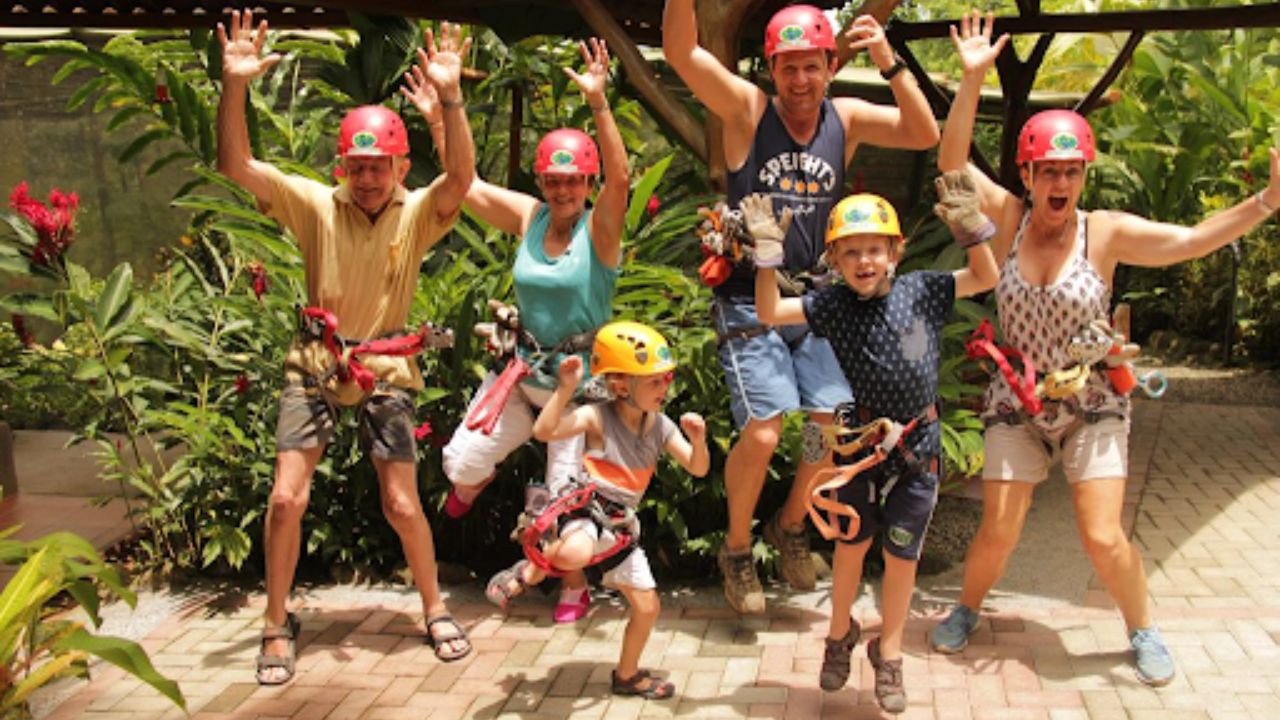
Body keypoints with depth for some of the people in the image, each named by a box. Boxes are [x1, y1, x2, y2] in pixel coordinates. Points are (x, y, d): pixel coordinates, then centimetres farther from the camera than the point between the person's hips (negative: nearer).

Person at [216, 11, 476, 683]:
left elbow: (460, 176, -26)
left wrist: (450, 96, -38)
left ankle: (435, 608, 24)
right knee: (287, 498, -5)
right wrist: (234, 85, -28)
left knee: (403, 507, 0)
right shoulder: (317, 205, -5)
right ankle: (278, 625, 15)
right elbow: (235, 165, -15)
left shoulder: (416, 215, -6)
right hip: (315, 363, 1)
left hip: (385, 369, -1)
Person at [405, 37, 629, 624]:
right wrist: (439, 121, -6)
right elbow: (467, 185, 3)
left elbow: (620, 179, -31)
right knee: (461, 461, 3)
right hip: (519, 371, 4)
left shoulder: (599, 228, -13)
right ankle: (472, 485, 44)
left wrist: (599, 106, -41)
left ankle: (574, 589, 28)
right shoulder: (528, 217, 0)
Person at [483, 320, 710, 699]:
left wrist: (698, 440, -19)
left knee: (647, 606, 8)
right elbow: (544, 431, -28)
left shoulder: (661, 426, 2)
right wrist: (565, 388, -37)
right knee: (575, 553, -43)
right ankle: (527, 572, -8)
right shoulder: (597, 417, -15)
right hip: (581, 507, -6)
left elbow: (698, 469, 1)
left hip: (619, 522, 6)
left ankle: (627, 676, 34)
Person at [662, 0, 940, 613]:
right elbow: (680, 52, -20)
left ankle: (790, 526, 28)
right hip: (749, 304, -4)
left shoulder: (846, 119, 3)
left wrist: (891, 65, -20)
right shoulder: (748, 110, -7)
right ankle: (737, 550, 12)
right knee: (762, 432, -15)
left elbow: (925, 135, -8)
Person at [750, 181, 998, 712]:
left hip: (916, 446, 1)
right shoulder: (832, 304, -9)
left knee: (901, 554, 10)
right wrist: (766, 255, -21)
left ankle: (888, 651, 30)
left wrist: (970, 227, -14)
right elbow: (769, 313, -12)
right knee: (851, 543, 11)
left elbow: (985, 279, -1)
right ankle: (840, 633, 37)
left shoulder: (921, 291, -6)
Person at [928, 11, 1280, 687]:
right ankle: (966, 610, 30)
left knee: (1104, 537, -4)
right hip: (1017, 406, 1)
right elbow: (951, 162, -16)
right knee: (997, 534, 1)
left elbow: (1194, 238, -17)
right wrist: (972, 79, -25)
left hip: (1092, 407, -1)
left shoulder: (1107, 232, -9)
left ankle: (1143, 631, 23)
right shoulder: (1008, 219, -7)